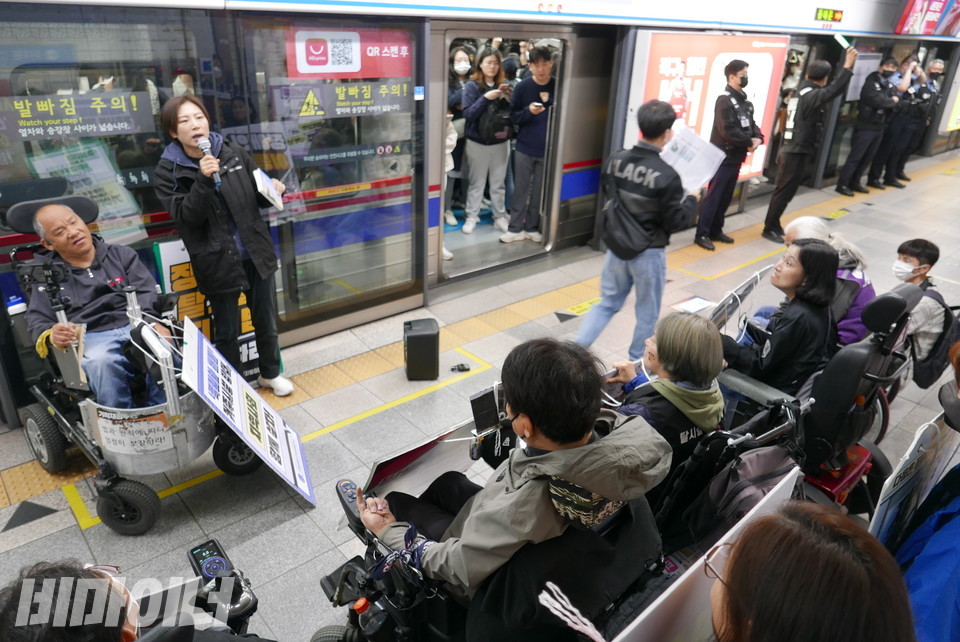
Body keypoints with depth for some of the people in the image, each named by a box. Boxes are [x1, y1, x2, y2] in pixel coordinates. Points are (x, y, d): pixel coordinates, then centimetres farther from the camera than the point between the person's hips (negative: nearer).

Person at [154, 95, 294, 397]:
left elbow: (258, 198, 12)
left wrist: (272, 190, -10)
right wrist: (204, 180, -28)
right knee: (227, 331, 9)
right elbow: (186, 217, -16)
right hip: (217, 261, -3)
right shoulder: (168, 171, -5)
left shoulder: (235, 154, 1)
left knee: (266, 320, 16)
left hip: (256, 252, 3)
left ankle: (270, 372, 38)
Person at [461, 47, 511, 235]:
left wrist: (507, 99, -15)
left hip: (501, 141, 3)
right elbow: (468, 114, -14)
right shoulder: (472, 86, -5)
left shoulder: (503, 85, 5)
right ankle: (472, 217, 15)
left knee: (498, 183, 10)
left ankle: (500, 217, 19)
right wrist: (486, 97, -22)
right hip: (478, 142, -3)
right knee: (476, 182, 5)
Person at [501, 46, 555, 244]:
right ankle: (515, 228, 16)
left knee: (540, 191, 9)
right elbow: (513, 116, -2)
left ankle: (532, 227, 22)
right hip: (524, 148, 0)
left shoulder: (558, 87, -3)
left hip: (548, 149, 1)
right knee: (521, 189, 7)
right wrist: (528, 111, -21)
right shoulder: (522, 87, -4)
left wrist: (551, 102, -15)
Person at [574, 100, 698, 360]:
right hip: (648, 253, -5)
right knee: (647, 315, 14)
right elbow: (673, 222, -13)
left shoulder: (615, 159, -5)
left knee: (607, 304, 21)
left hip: (616, 246, 5)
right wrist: (692, 199, 2)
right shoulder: (667, 175, -20)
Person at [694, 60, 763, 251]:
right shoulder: (725, 100, -13)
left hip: (736, 157, 9)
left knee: (726, 197, 13)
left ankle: (716, 230, 22)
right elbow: (729, 131, -21)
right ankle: (702, 234, -2)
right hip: (723, 156, -9)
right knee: (713, 196, -7)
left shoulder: (745, 101, 14)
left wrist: (758, 138, -5)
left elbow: (750, 124, 16)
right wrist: (749, 142, -11)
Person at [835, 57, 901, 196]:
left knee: (867, 158, 10)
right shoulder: (871, 82, -6)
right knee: (855, 157, -8)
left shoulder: (892, 87, 15)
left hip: (879, 127, 7)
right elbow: (876, 100, -19)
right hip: (866, 126, -7)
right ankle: (842, 184, -4)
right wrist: (891, 101, -5)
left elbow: (896, 105, 6)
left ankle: (854, 183, 18)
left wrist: (890, 102, -12)